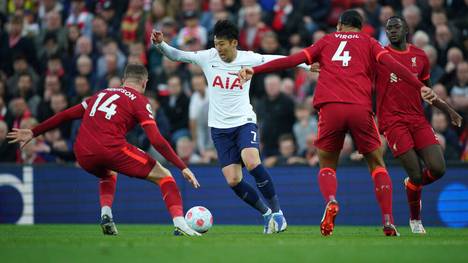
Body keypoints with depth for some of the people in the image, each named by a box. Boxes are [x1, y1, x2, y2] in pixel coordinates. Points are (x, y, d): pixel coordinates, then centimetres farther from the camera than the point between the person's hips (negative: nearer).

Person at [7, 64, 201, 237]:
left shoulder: (102, 94, 26)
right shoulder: (139, 100, 9)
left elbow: (66, 115, 28)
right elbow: (157, 141, -3)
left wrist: (33, 133, 35)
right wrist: (183, 167, 1)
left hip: (83, 155, 6)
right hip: (112, 150, -6)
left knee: (108, 174, 40)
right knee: (163, 176, 9)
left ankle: (106, 215, 17)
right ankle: (179, 222, -10)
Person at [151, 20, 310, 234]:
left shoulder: (248, 59, -5)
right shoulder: (208, 58, -2)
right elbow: (177, 55, 1)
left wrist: (308, 65, -8)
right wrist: (160, 44, -17)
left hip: (244, 121, -2)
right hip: (220, 127, 2)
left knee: (252, 162, -28)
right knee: (233, 180, -9)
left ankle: (276, 211, -12)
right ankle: (266, 213, 12)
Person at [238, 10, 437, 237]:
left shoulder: (326, 41, 21)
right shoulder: (369, 42, 19)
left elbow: (293, 60, 12)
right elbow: (391, 64, 3)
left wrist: (255, 70, 14)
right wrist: (420, 87, -3)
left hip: (330, 108, 0)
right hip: (360, 108, 0)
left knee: (327, 165, 15)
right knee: (377, 164, 15)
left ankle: (331, 202, -17)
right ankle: (388, 221, 1)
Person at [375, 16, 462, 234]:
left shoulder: (420, 56, 13)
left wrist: (448, 110, 15)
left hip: (418, 118, 4)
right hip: (393, 120, -4)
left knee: (438, 169, -8)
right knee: (416, 174, -11)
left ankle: (412, 184, 27)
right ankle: (415, 220, 12)